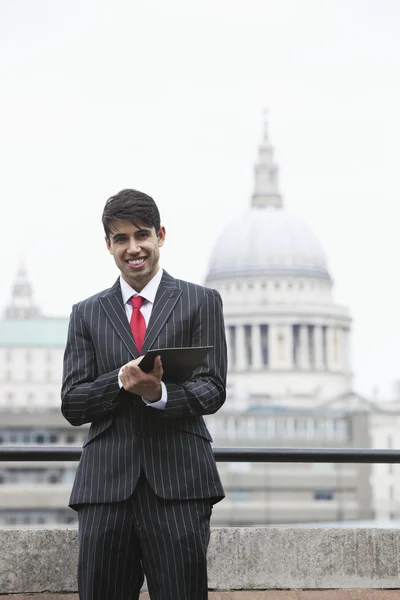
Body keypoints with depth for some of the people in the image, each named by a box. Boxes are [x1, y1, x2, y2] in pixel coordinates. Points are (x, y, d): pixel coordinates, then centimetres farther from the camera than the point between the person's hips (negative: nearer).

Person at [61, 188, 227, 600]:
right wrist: (121, 380, -11)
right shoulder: (86, 313, 15)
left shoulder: (201, 302, 10)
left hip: (178, 484, -2)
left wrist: (160, 394, -19)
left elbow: (212, 391, 2)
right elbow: (71, 405, 8)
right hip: (104, 484, 2)